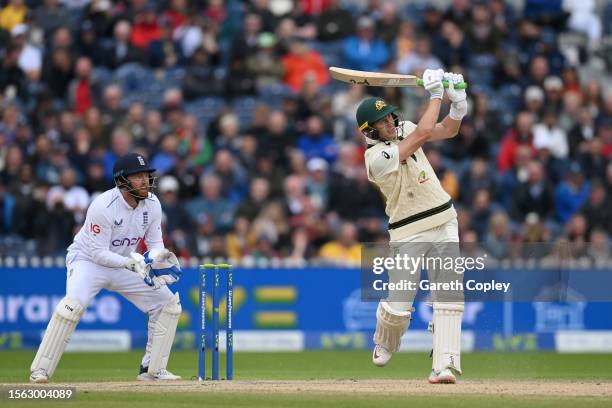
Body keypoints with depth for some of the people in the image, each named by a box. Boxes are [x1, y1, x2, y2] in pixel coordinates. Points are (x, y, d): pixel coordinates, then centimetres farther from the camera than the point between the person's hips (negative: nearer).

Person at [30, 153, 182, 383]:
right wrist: (130, 262, -39)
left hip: (124, 264, 6)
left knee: (168, 302, -2)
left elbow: (155, 243, -1)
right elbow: (98, 253, -26)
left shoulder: (152, 204, -10)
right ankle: (40, 370, -24)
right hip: (88, 259, -6)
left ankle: (152, 369, 9)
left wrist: (158, 256, -24)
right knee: (74, 303, -32)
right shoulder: (103, 206, -28)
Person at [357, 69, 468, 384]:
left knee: (449, 297, -8)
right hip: (408, 233, -6)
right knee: (398, 307, -6)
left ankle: (443, 365, -12)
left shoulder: (404, 129, 3)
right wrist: (436, 95, -17)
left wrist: (457, 105, -13)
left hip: (444, 224, 6)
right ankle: (384, 345, 29)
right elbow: (424, 133, -25)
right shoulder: (376, 157, -21)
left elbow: (447, 130, 7)